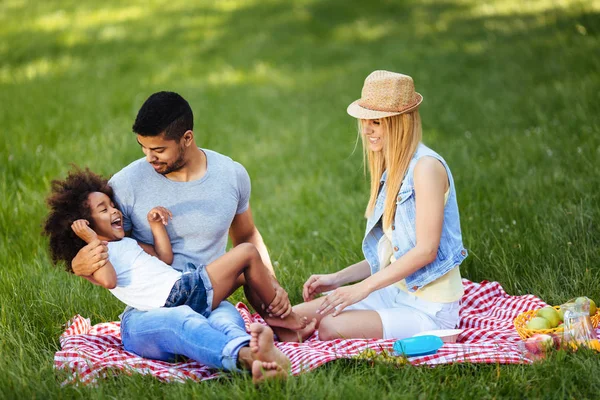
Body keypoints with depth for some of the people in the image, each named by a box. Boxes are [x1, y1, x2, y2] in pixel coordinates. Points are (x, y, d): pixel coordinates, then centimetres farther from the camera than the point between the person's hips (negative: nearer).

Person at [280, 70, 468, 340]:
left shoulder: (426, 167, -17)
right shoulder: (392, 170, 12)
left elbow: (426, 250, -22)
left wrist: (363, 287, -20)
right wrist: (338, 278, 6)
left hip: (430, 308, -8)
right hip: (395, 291, 8)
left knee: (331, 328, -26)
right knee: (293, 317, -8)